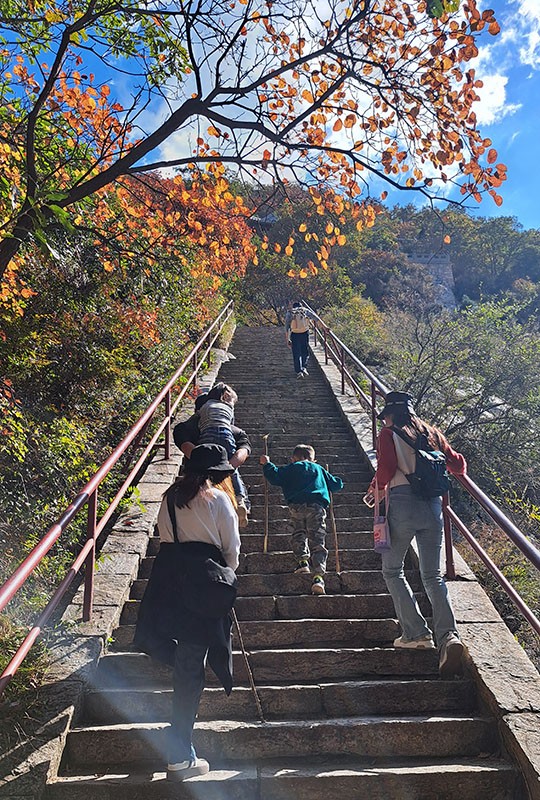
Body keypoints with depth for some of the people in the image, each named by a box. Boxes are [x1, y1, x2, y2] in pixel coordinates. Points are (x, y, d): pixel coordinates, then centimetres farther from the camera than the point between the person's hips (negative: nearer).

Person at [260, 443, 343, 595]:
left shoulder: (291, 468, 20)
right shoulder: (319, 469, 28)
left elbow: (274, 477, 9)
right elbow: (337, 484, 33)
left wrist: (267, 464, 25)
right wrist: (336, 481, 56)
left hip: (296, 506, -1)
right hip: (317, 507, 1)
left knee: (299, 533, 19)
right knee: (317, 541, -1)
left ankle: (302, 560, 0)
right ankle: (318, 575, -12)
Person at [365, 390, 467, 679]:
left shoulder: (389, 434, 0)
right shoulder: (431, 433, 14)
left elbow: (385, 471, -12)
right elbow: (459, 466, 15)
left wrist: (374, 490, 7)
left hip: (403, 502, -4)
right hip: (433, 504, 5)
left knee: (392, 569, 12)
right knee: (433, 575, 10)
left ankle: (416, 633, 5)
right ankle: (448, 634, -9)